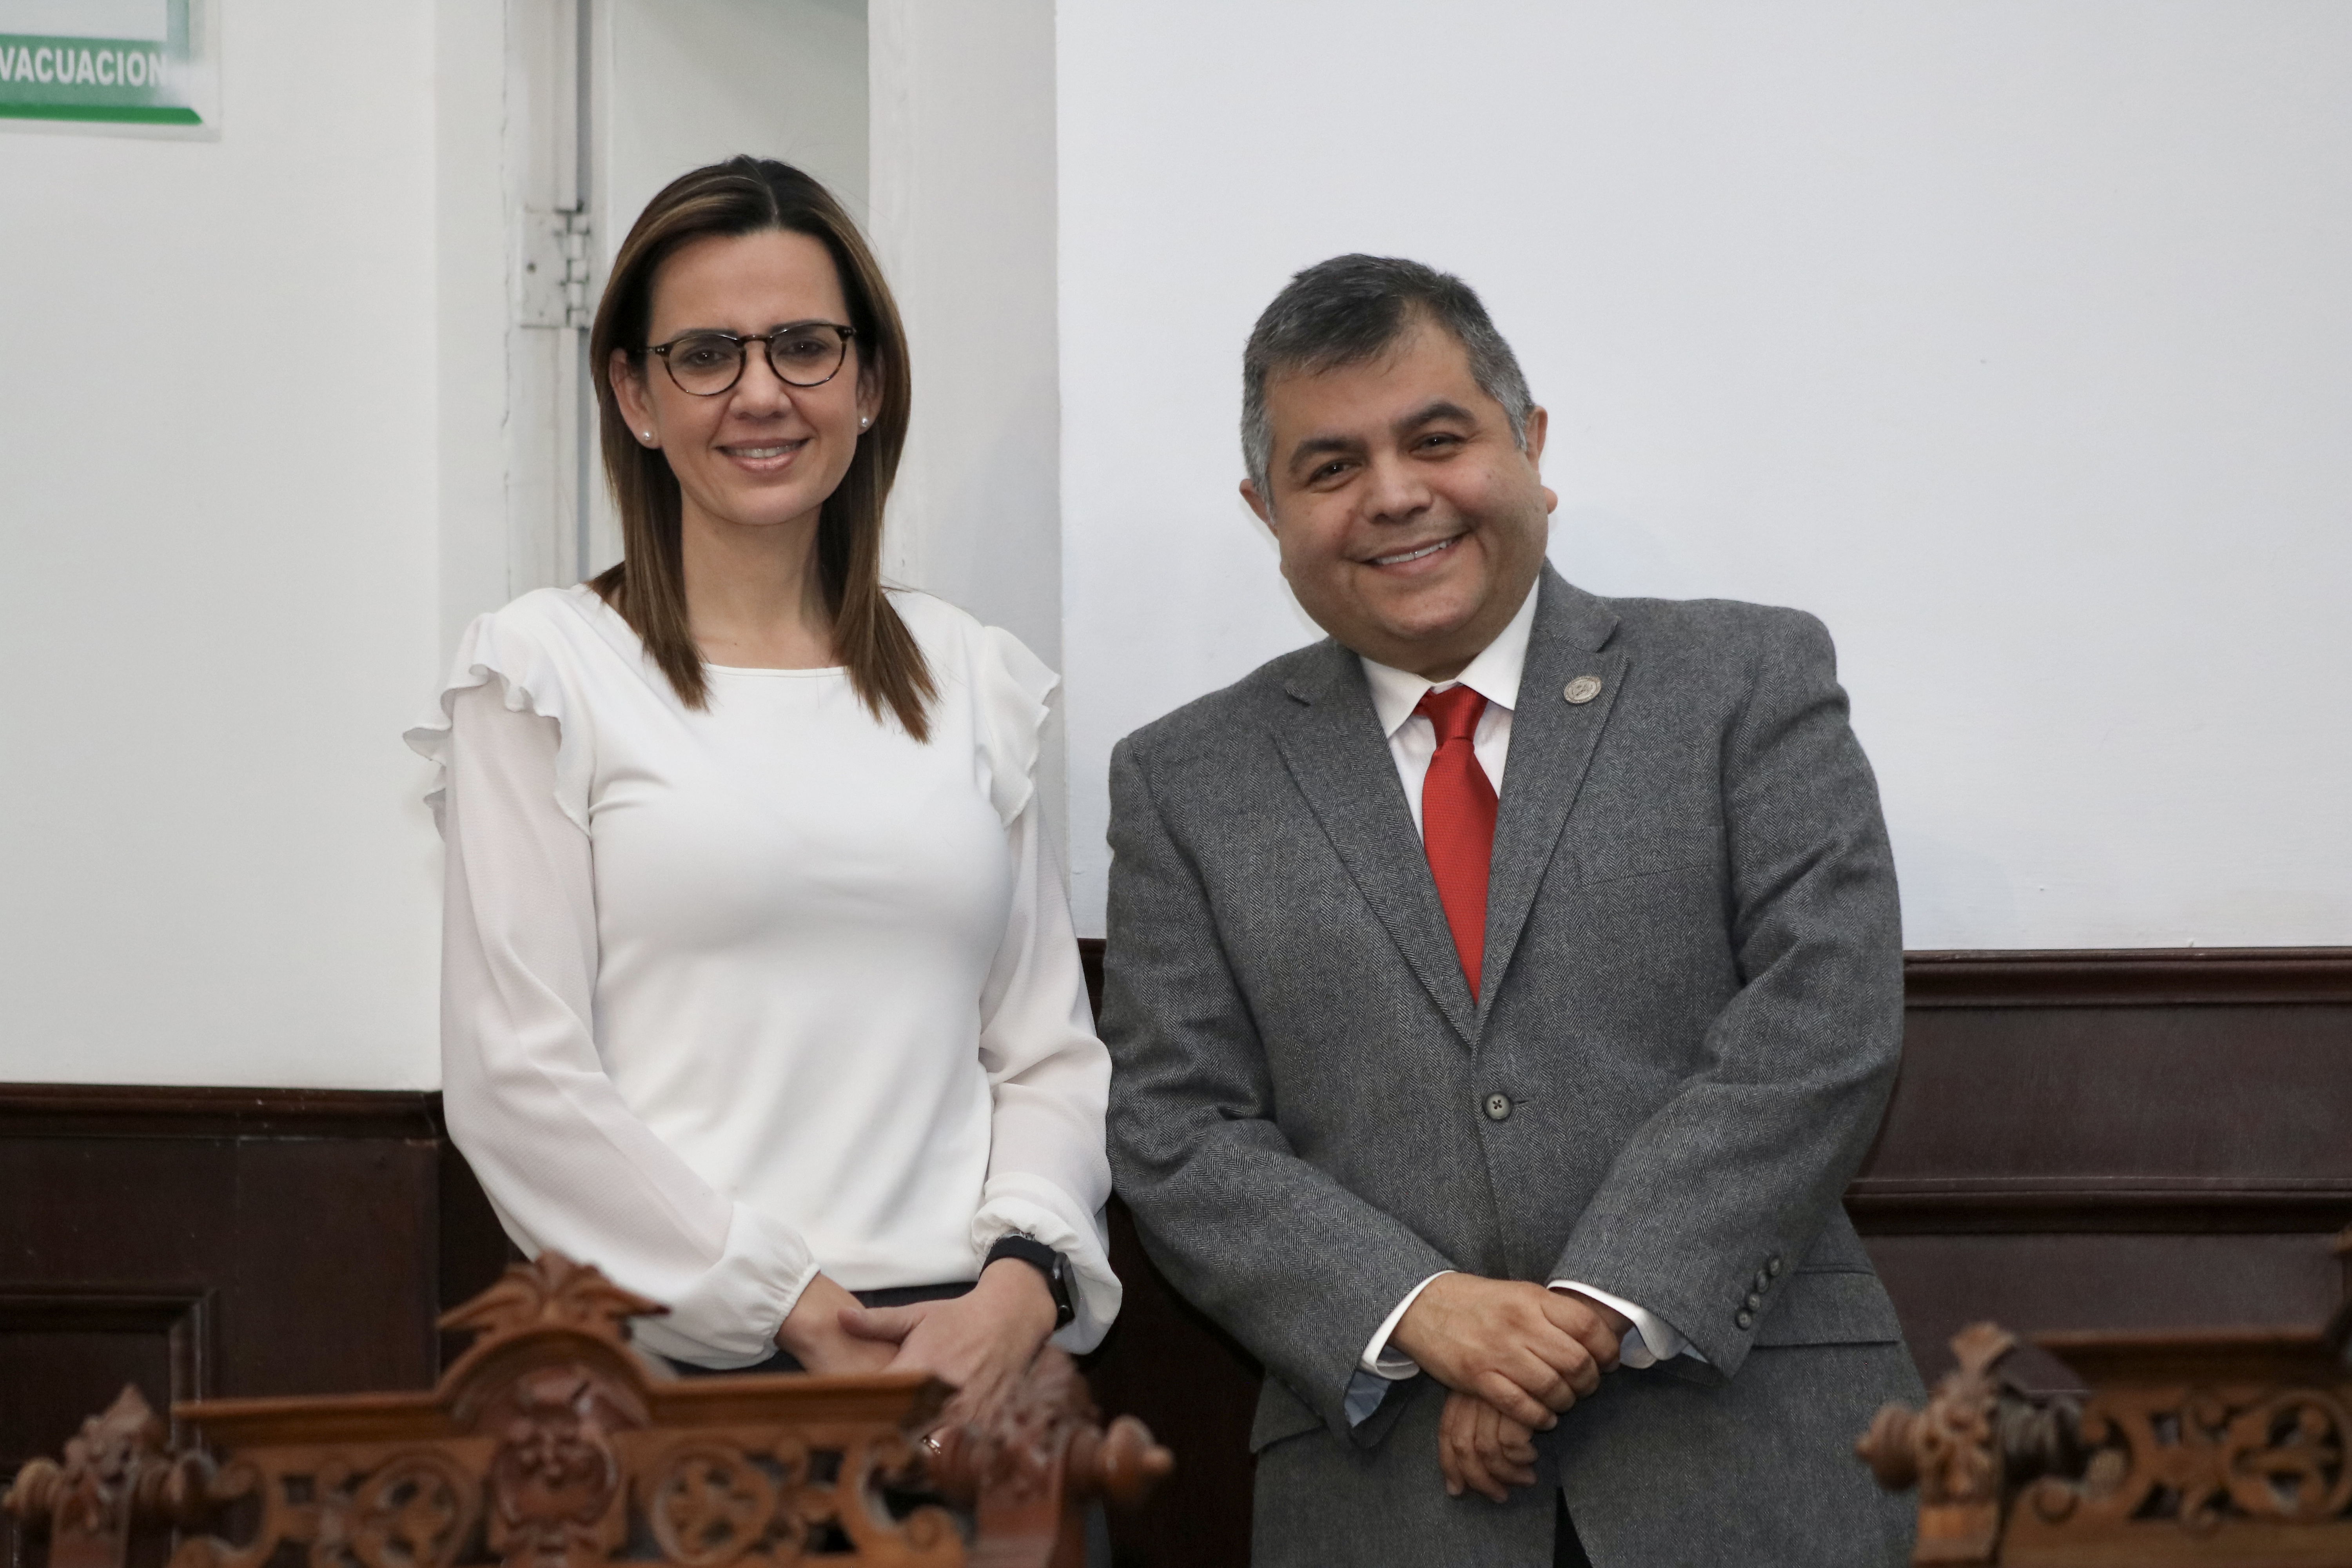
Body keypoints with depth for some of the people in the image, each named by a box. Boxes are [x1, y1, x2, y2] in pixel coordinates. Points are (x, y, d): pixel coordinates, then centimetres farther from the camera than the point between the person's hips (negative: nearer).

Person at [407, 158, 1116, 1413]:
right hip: (672, 1358, -3)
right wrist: (791, 1308, -10)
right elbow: (516, 1083, -5)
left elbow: (1053, 1053, 13)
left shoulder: (973, 682, 15)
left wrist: (1022, 1283, -6)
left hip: (972, 1355, 3)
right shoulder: (549, 672, 2)